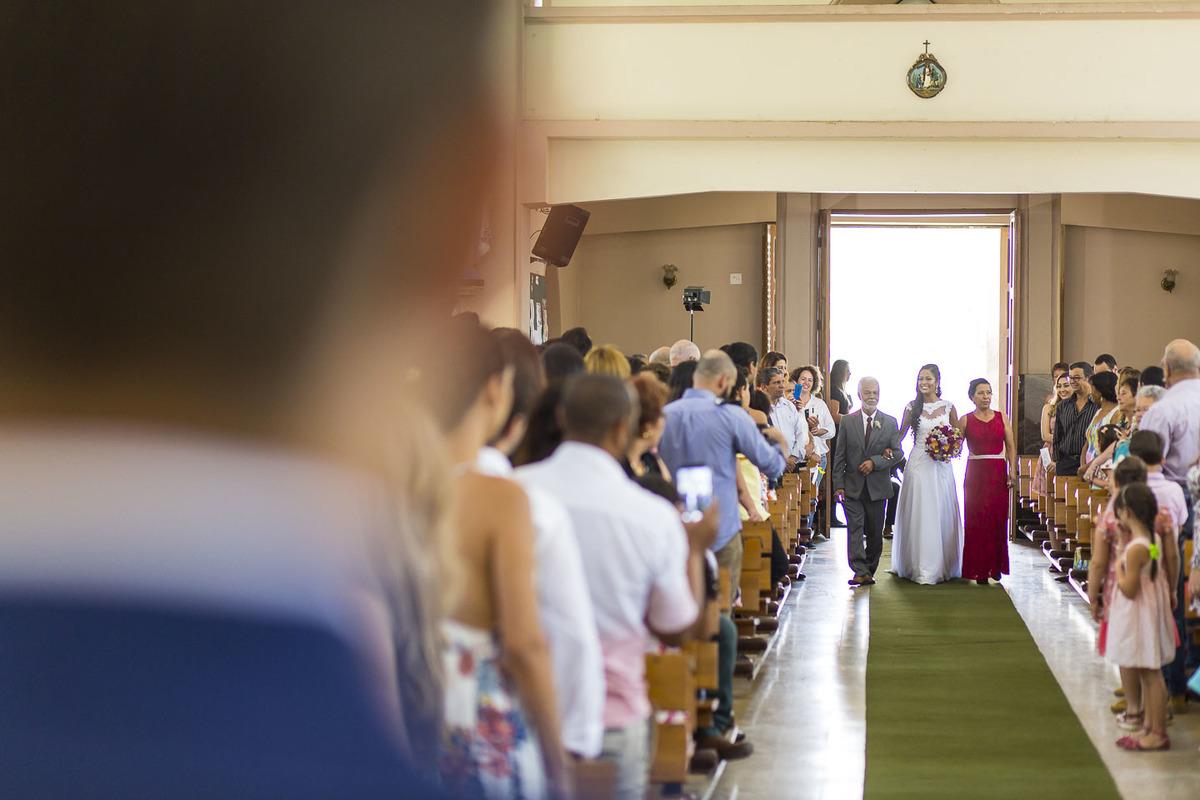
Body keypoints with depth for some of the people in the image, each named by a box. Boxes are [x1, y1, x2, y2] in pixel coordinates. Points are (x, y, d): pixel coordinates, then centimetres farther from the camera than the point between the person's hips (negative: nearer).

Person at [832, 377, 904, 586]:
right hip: (853, 486, -1)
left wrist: (875, 462, -14)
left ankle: (869, 570, 19)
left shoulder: (890, 422, 5)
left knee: (875, 532, 6)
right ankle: (860, 572, -11)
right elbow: (839, 456, 3)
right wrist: (838, 484, -4)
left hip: (877, 487, 1)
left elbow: (898, 452, 1)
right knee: (855, 529, -8)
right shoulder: (847, 421, 5)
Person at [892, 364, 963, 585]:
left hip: (941, 467, 1)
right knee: (919, 515, -2)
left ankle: (942, 566, 12)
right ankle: (920, 568, 2)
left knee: (942, 514, 2)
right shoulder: (912, 408, 4)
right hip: (918, 465, -1)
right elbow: (900, 434, 5)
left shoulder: (948, 407, 5)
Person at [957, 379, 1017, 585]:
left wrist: (1012, 471, -3)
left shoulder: (1001, 418, 8)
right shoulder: (966, 420, 4)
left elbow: (1011, 446, 7)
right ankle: (979, 570, 4)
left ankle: (995, 567, 12)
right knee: (976, 520, -3)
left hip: (998, 474, 1)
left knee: (998, 519, 0)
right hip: (975, 473, -1)